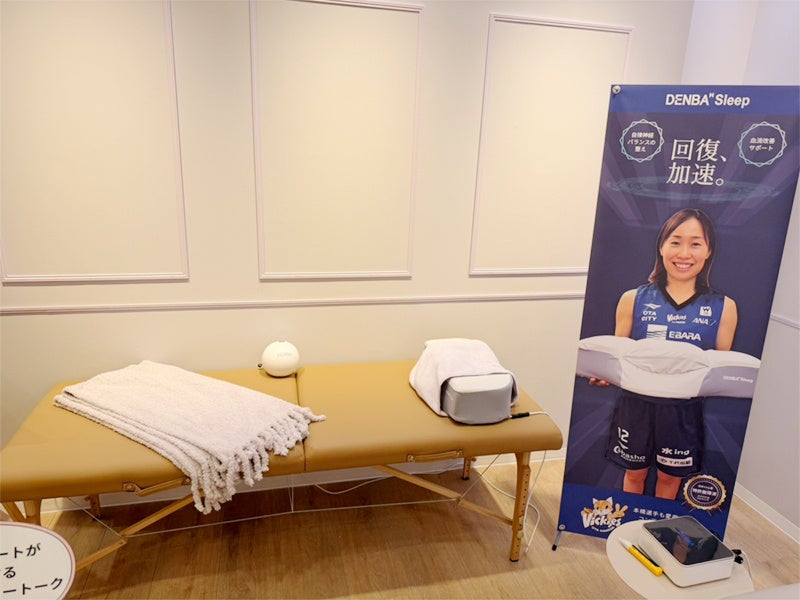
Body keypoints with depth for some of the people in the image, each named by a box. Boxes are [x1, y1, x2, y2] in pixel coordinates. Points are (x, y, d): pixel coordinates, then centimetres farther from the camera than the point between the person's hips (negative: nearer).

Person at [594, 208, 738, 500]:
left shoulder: (723, 308, -4)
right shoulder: (633, 299, -6)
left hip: (685, 409, 1)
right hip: (636, 403, 0)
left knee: (670, 476, 20)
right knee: (635, 473, 18)